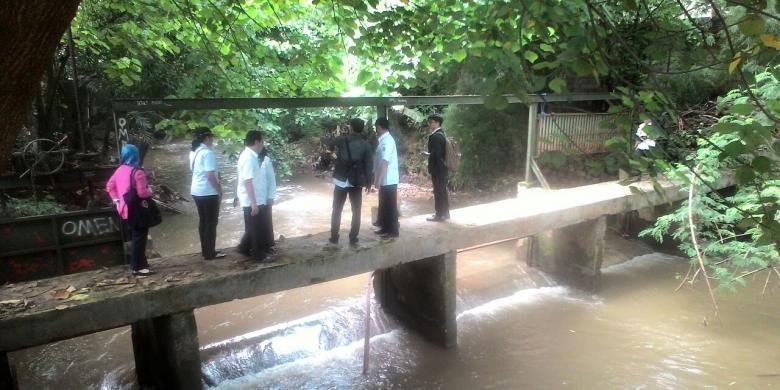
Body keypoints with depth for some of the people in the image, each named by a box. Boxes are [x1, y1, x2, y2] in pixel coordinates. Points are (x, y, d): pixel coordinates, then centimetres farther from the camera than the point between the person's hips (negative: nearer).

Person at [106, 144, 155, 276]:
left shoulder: (119, 170, 7)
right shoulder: (137, 172, -19)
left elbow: (109, 186, 15)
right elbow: (142, 193, -24)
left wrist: (116, 199, 12)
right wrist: (150, 192, -4)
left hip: (125, 210, 9)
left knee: (134, 238, 18)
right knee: (139, 239, -1)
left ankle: (139, 264, 26)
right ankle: (138, 268, 3)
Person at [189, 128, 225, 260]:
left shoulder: (194, 152, 10)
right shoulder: (208, 153, -19)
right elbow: (211, 176, -23)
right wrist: (219, 191, -13)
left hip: (196, 191, 9)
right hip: (208, 192, -9)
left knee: (203, 221, 15)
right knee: (211, 222, 1)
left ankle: (205, 250, 23)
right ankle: (210, 253, 6)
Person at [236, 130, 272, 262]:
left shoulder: (250, 156, 11)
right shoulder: (249, 158, -21)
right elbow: (248, 182, -25)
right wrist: (254, 203, -25)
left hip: (255, 200, 10)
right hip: (252, 202, -10)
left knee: (253, 228, 19)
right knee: (257, 228, 2)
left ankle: (244, 248, 31)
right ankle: (259, 254, 13)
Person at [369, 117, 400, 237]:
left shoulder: (387, 141, -18)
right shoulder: (383, 140, 11)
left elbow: (385, 162, -25)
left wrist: (378, 180, -25)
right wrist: (378, 179, 20)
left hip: (388, 180, -9)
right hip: (385, 180, 9)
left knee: (390, 205, 0)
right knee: (384, 205, 17)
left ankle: (393, 230, 9)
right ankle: (386, 228, 27)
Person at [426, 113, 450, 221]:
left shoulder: (435, 136, -18)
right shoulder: (441, 134, 13)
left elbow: (435, 154, -22)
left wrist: (430, 168, -16)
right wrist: (429, 154, 13)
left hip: (437, 168, -10)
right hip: (442, 167, 10)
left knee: (438, 191, -3)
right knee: (442, 190, 15)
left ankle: (440, 215, 3)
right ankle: (444, 213, 24)